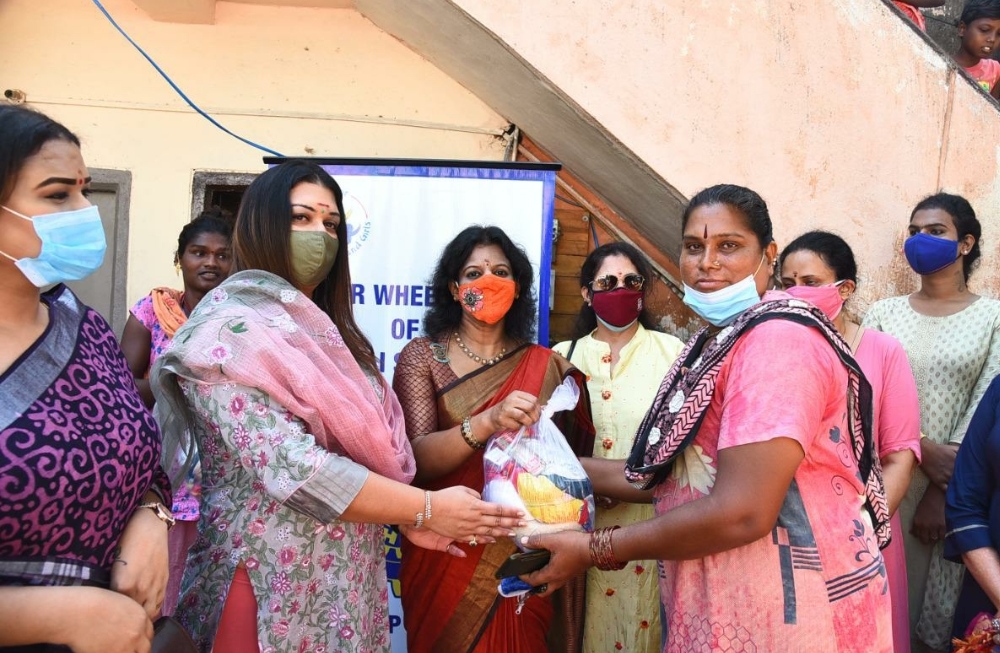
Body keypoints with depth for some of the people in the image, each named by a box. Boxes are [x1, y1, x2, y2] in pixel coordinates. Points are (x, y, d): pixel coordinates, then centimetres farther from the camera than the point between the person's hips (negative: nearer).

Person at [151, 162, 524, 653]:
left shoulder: (323, 332, 10)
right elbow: (290, 467, -25)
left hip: (350, 578, 8)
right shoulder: (230, 331, -16)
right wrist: (427, 509, -20)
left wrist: (408, 518, -1)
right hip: (277, 582, -7)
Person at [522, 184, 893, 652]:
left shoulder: (777, 339, -20)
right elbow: (670, 473, 12)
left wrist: (593, 550, -19)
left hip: (788, 614, -8)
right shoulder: (715, 344, 11)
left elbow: (741, 513, -28)